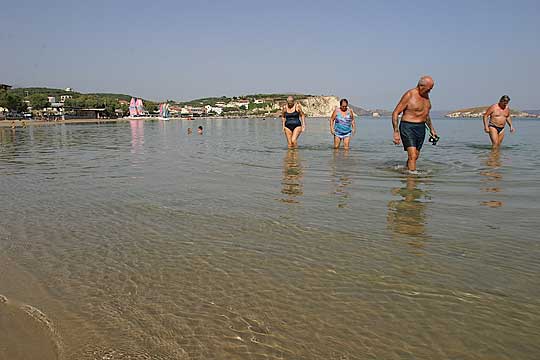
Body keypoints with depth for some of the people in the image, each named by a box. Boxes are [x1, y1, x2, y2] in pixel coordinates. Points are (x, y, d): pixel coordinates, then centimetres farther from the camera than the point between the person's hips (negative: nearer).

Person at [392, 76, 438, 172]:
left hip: (421, 128, 8)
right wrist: (396, 132, -20)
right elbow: (395, 113, -14)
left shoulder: (426, 95, 11)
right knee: (412, 156, -15)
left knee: (416, 156, 10)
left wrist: (431, 129, 26)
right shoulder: (409, 95, -13)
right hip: (408, 128, -7)